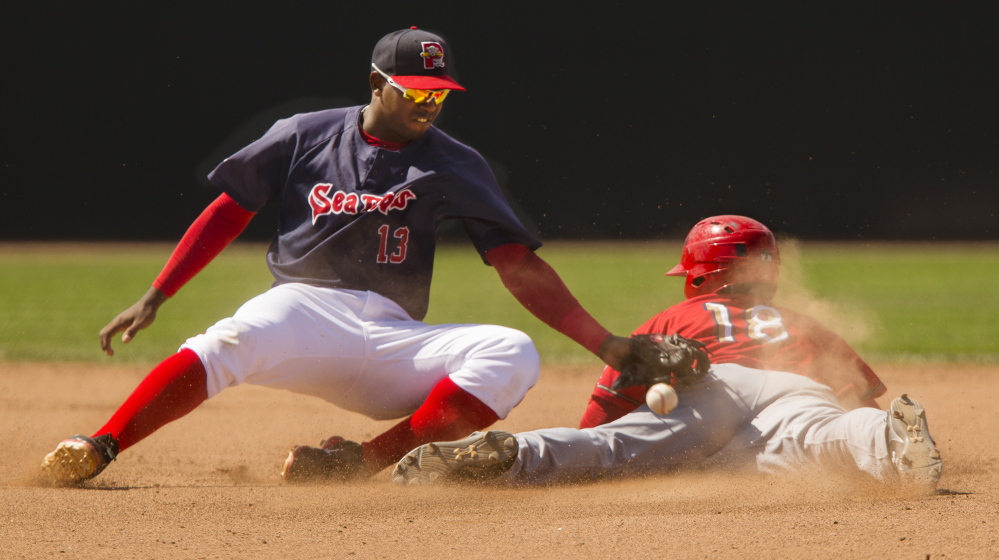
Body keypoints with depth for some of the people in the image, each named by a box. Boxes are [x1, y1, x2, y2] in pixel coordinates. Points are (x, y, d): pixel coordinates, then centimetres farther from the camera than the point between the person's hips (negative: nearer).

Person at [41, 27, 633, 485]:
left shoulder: (455, 165, 10)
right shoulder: (305, 136, 9)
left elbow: (521, 266, 5)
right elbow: (229, 212, 12)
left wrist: (603, 342, -5)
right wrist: (153, 299, 3)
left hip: (391, 336, 2)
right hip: (304, 306, -2)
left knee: (513, 355, -25)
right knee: (230, 342, -38)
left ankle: (370, 460, -30)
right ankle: (96, 451, -43)